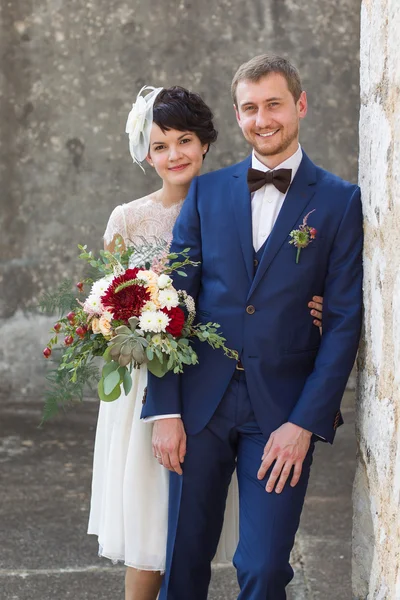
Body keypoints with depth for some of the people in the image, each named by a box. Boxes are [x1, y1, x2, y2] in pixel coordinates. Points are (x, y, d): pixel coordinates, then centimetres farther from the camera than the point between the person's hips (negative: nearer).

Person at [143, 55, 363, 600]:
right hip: (201, 402, 2)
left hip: (283, 412, -2)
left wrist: (306, 422, -10)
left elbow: (344, 321, -2)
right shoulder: (207, 191, 8)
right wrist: (165, 411, -2)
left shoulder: (341, 201, 1)